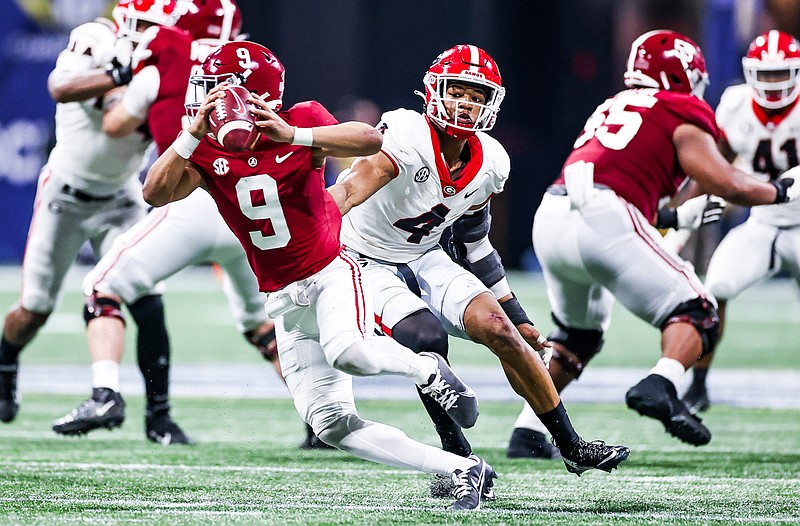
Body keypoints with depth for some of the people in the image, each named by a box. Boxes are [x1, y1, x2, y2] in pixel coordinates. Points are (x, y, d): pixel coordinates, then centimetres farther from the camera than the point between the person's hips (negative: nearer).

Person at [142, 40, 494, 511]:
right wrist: (195, 133, -26)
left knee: (347, 352, -37)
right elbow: (156, 193, -16)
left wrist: (292, 135, -35)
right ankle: (462, 470, 1)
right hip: (285, 299, 4)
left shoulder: (301, 123, -9)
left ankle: (427, 369, -5)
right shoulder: (207, 150, -1)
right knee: (333, 425, -5)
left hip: (331, 273, -4)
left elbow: (370, 140, -26)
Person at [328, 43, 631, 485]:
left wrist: (520, 320, 13)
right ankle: (457, 457, -12)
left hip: (424, 259, 6)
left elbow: (474, 243, 10)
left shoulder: (489, 164, -4)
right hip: (367, 261, -6)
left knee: (499, 329, -10)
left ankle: (572, 448, 3)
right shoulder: (407, 134, -26)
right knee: (427, 338, -29)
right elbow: (358, 184, -45)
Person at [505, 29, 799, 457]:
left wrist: (678, 217, 37)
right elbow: (726, 185, 0)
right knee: (696, 315, 3)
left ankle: (527, 430, 21)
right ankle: (659, 387, -24)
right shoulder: (683, 115, 8)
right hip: (604, 222, -7)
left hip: (549, 218, 7)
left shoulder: (611, 109, 30)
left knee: (577, 335, 29)